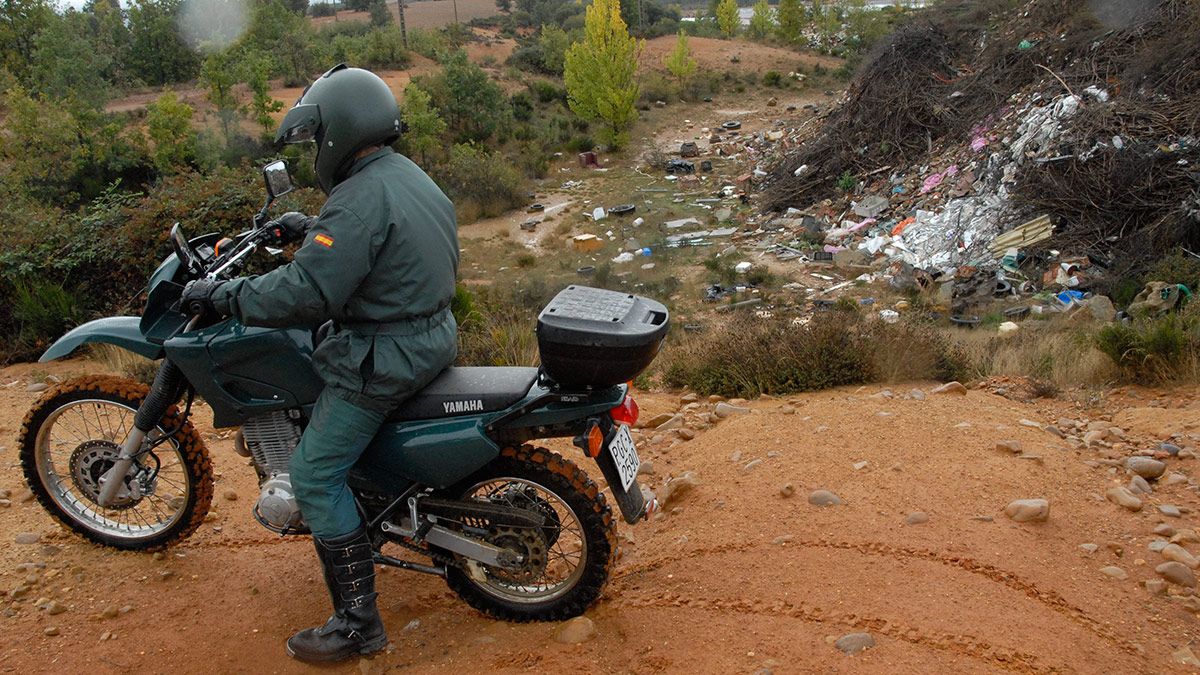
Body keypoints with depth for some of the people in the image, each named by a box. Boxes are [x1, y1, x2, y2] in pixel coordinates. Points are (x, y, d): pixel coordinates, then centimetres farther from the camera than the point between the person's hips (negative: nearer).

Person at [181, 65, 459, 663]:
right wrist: (312, 228, 18)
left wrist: (221, 293, -14)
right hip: (431, 335, 11)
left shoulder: (361, 199, -22)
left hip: (382, 359, -11)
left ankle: (358, 623, 2)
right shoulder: (408, 176, 9)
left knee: (315, 478, -4)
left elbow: (306, 293, -26)